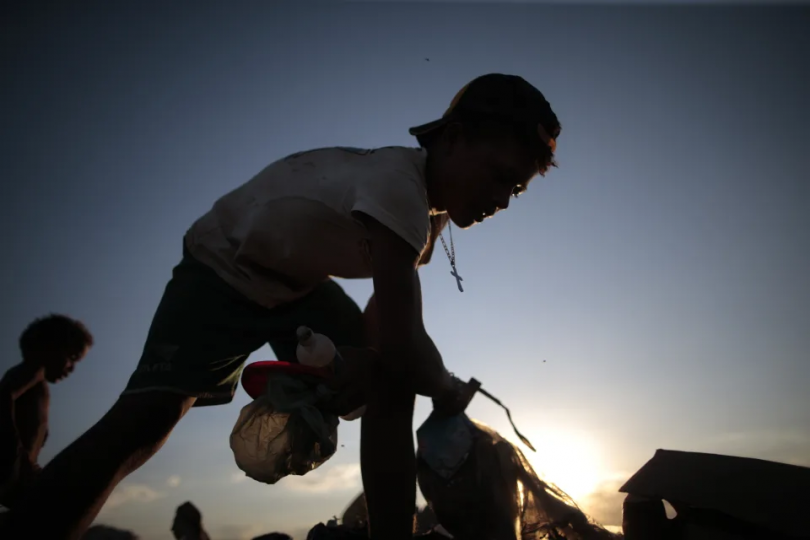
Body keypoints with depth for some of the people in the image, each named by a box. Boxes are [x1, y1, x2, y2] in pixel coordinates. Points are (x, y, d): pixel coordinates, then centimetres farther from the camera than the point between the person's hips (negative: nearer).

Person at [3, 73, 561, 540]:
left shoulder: (432, 206, -7)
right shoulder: (397, 184, -35)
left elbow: (388, 318, 4)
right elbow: (405, 347, -36)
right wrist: (448, 391, -18)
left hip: (301, 285, 7)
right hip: (221, 271, -7)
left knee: (390, 387, -12)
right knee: (145, 417, -23)